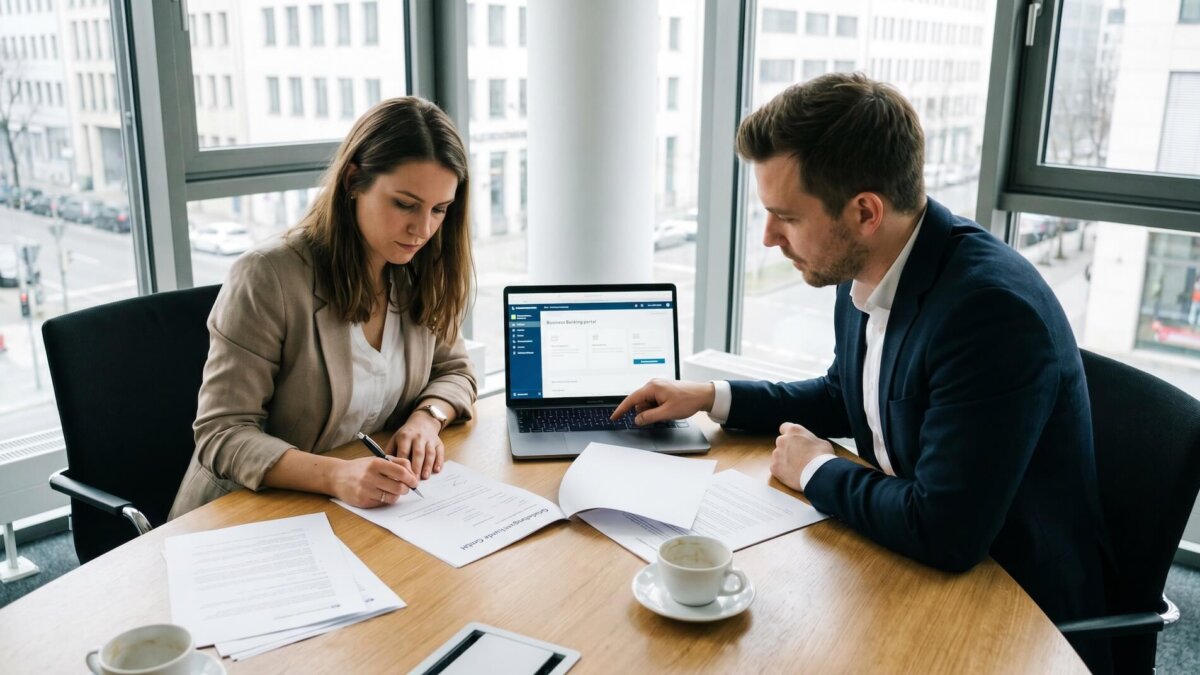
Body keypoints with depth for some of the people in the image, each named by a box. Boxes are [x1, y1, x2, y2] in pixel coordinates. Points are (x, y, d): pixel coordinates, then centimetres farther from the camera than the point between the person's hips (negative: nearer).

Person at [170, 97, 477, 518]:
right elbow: (222, 436, -17)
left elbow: (453, 372, 12)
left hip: (374, 512, 4)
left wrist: (426, 418, -10)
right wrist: (335, 476, -33)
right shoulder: (268, 279, -16)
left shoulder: (422, 275, 0)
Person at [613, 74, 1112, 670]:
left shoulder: (992, 308, -30)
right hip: (913, 558, 7)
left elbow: (942, 533, -31)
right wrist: (711, 398, 8)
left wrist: (816, 471, -15)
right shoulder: (864, 270, -5)